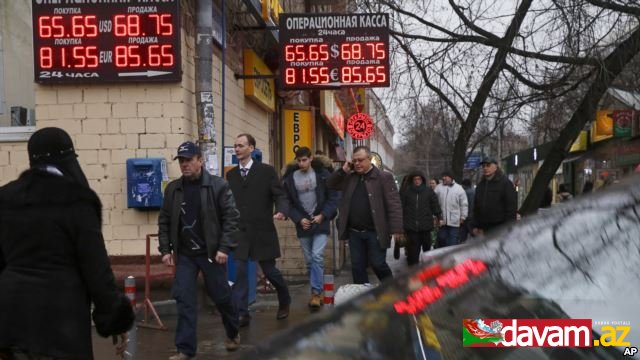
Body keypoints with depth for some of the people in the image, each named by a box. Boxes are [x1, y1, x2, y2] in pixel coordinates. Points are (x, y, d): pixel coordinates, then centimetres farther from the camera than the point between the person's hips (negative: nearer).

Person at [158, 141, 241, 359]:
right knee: (184, 300, -1)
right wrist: (165, 249, 1)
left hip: (211, 253, -3)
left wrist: (224, 247, -15)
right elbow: (164, 221, 8)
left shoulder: (218, 185, -7)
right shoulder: (172, 189, 4)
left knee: (221, 296, 11)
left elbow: (231, 217, -9)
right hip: (184, 255, 3)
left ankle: (233, 333, 36)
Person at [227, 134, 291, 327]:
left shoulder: (267, 171, -2)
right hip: (239, 231, 3)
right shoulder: (231, 174, 9)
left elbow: (280, 195, -5)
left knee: (270, 270, 7)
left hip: (262, 231, -3)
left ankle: (284, 301, 33)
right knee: (238, 272, -4)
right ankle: (241, 314, 4)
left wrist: (281, 211, -24)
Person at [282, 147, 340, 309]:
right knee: (309, 261, 8)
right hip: (303, 224, 3)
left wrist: (323, 215, -10)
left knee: (317, 257, -14)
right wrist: (299, 219, -8)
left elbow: (334, 196, -3)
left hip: (320, 222, -3)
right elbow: (287, 202, 4)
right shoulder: (290, 178, 1)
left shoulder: (322, 174, -4)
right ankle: (317, 292, 20)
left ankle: (316, 292, -9)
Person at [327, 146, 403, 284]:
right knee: (357, 266, 9)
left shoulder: (383, 177, -7)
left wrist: (396, 229, -20)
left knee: (378, 264, 1)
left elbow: (394, 204, -12)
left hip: (375, 232, -5)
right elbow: (330, 184, 14)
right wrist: (343, 170, -1)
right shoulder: (350, 177, 10)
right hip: (355, 232, 5)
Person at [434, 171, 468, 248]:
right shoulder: (438, 188, 3)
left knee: (454, 241, 1)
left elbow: (464, 204, 4)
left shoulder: (459, 188, 0)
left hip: (454, 221, -1)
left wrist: (463, 217, 2)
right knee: (441, 240, 9)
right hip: (441, 220, 2)